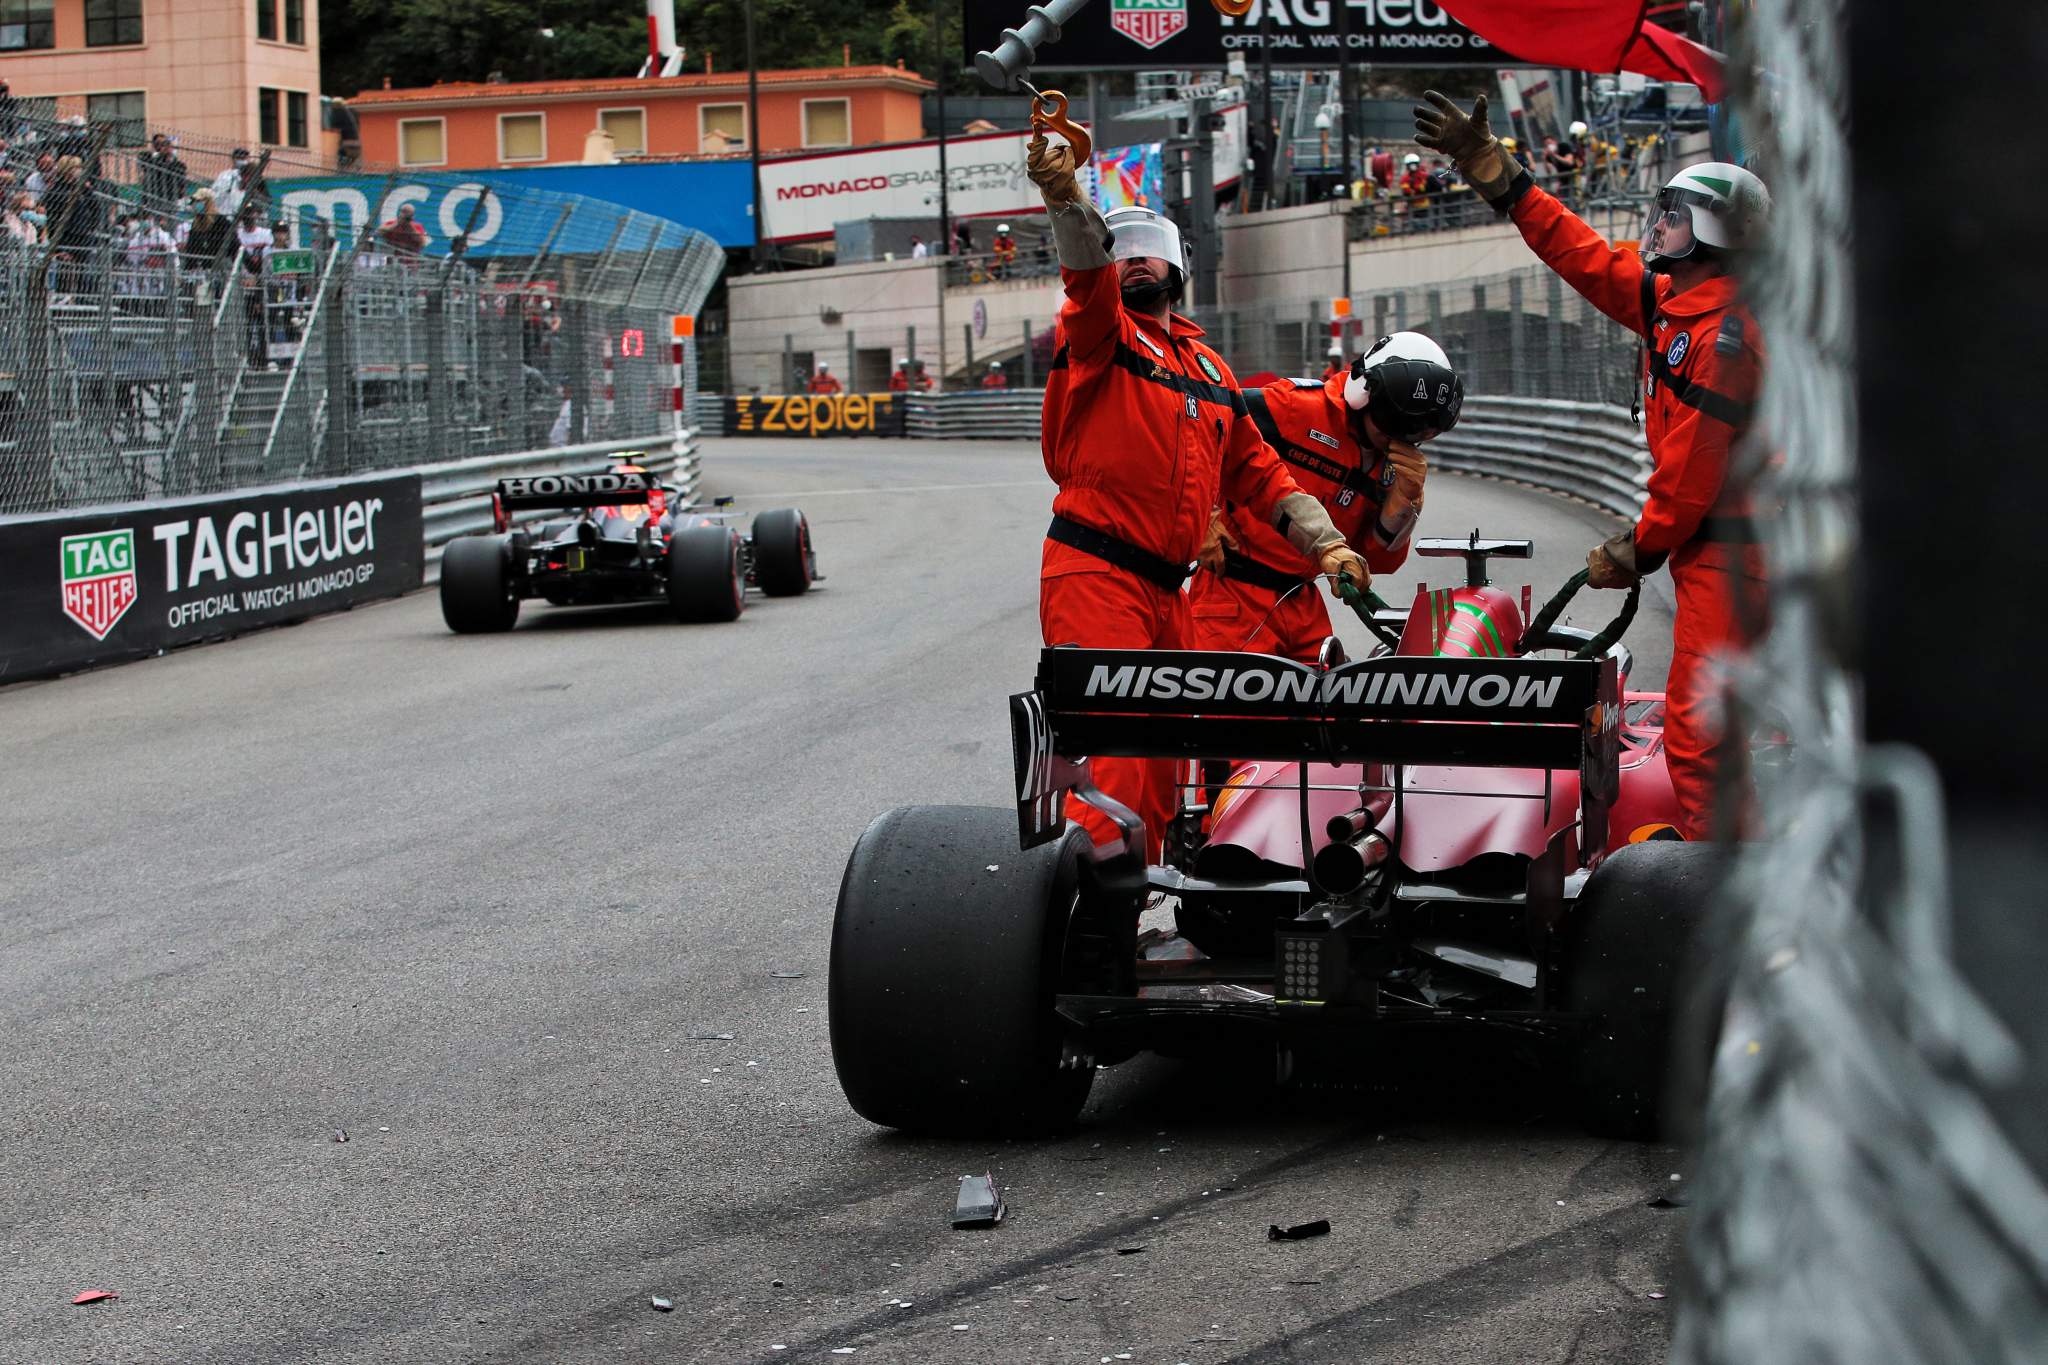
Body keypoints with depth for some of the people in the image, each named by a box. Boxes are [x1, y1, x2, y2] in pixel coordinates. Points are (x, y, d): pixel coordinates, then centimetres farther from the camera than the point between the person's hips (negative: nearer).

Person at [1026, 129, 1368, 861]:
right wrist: (1065, 197, -39)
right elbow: (1086, 268, -19)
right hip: (1095, 575, -7)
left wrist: (1327, 544, 15)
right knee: (1113, 749, -19)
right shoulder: (1101, 333, 3)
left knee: (1158, 755, 11)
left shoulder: (1210, 369, 21)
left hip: (1167, 590, 7)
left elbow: (1257, 471, 25)